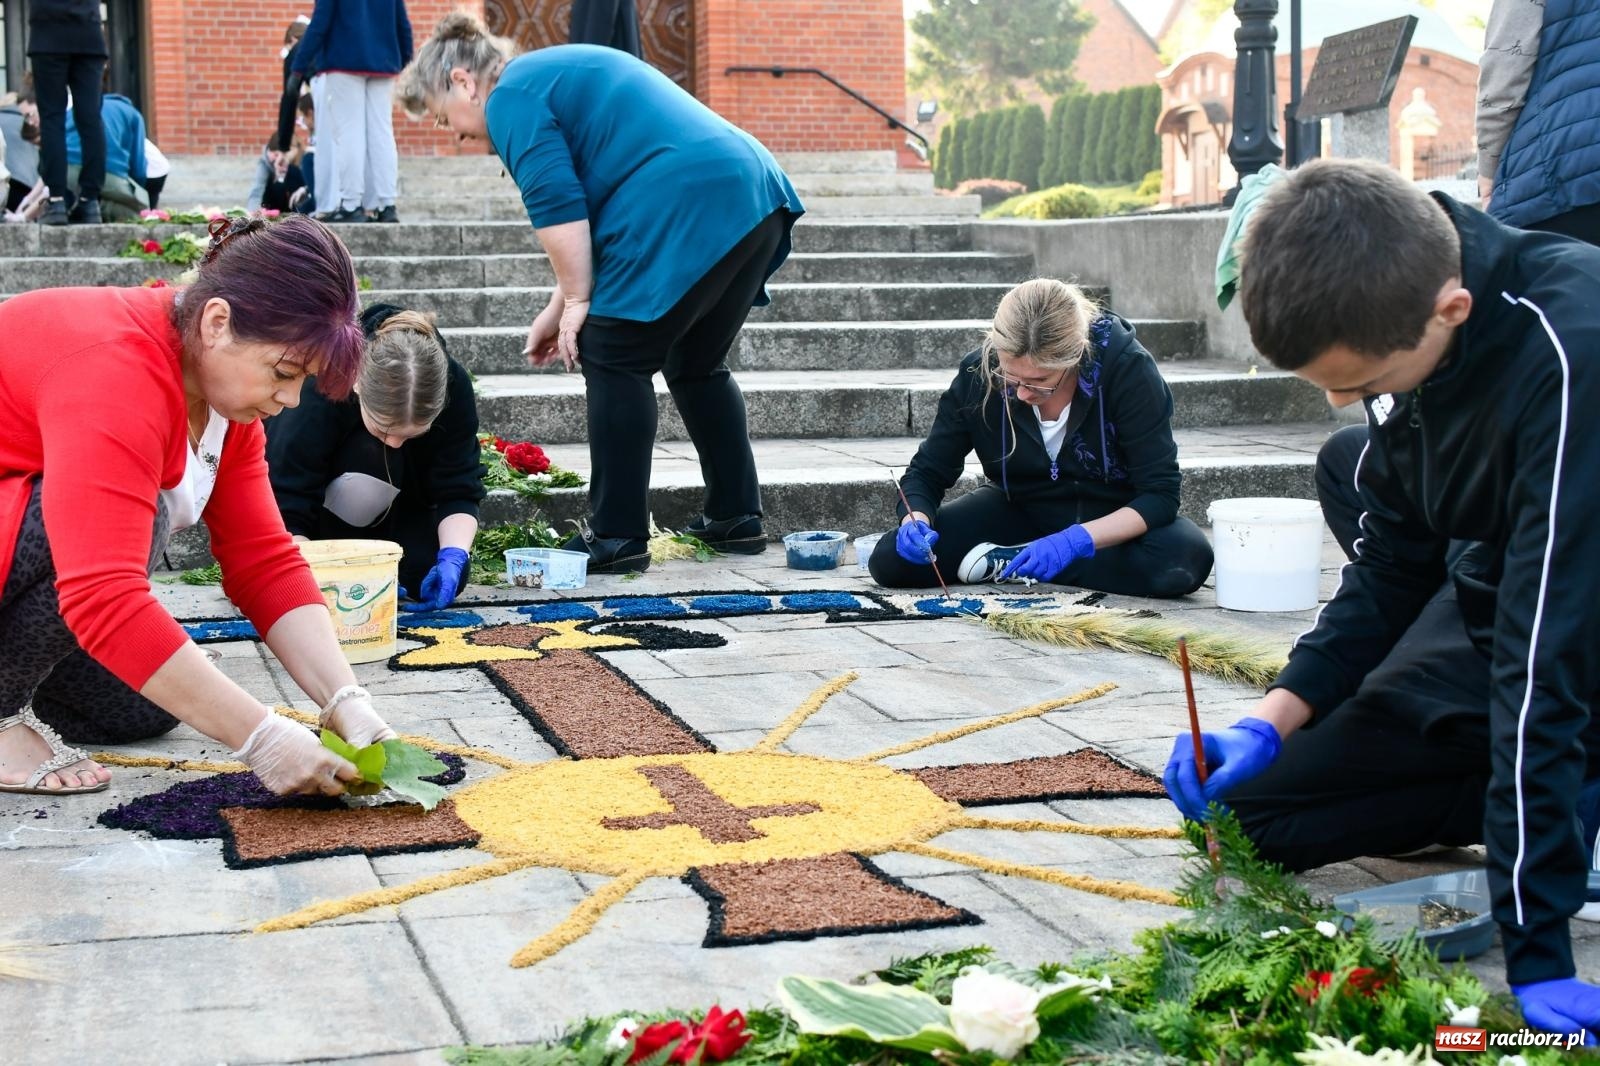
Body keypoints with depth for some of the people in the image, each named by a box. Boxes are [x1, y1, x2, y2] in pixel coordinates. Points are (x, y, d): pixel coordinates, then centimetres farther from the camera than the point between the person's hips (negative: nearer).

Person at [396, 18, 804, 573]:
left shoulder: (513, 96, 1)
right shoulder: (560, 71, 30)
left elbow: (558, 207, -10)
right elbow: (588, 211, 30)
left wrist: (577, 301, -2)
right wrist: (559, 308, 27)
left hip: (688, 208, -10)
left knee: (613, 360, 0)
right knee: (696, 363, 20)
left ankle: (617, 536, 1)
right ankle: (737, 517, 22)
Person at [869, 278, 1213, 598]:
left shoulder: (1126, 367, -27)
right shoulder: (978, 373, -20)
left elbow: (1160, 492, -24)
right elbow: (927, 472, -8)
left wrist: (1076, 541, -37)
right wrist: (916, 521, -31)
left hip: (1115, 520, -1)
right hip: (1021, 510, 1)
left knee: (1187, 559, -36)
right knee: (891, 560, -20)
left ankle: (1011, 563, -20)